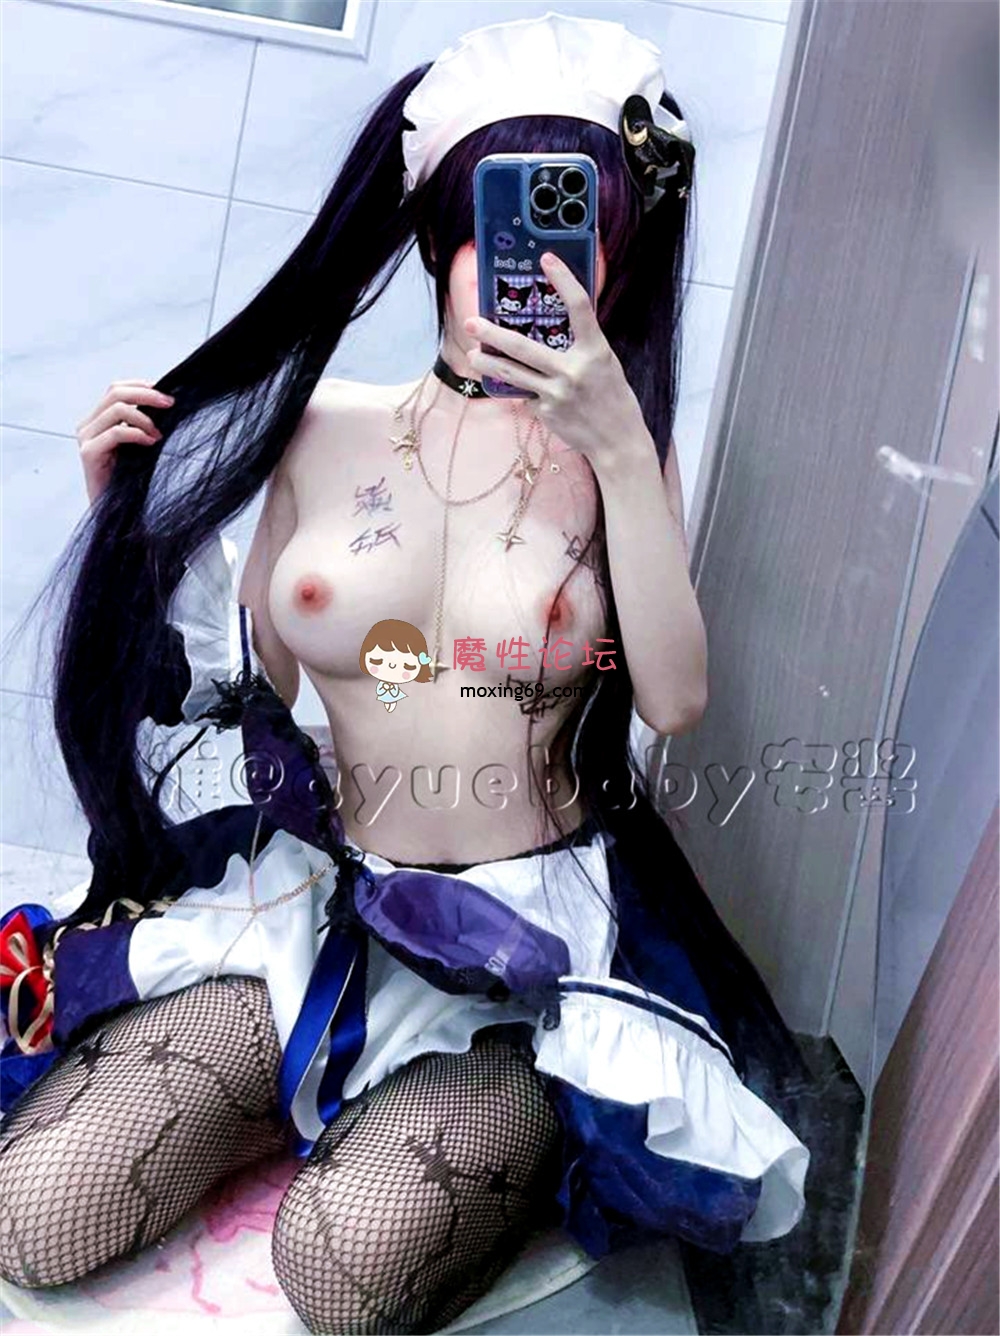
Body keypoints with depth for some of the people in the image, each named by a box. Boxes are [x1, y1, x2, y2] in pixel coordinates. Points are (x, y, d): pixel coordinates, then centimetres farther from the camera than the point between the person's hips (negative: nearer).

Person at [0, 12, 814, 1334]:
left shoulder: (624, 456, -1)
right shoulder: (325, 427, 3)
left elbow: (676, 701, -16)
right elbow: (250, 680, 8)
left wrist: (622, 446, -22)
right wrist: (133, 514, -3)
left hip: (533, 934, -2)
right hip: (311, 900, 3)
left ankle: (526, 1130, 8)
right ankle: (336, 1095, 14)